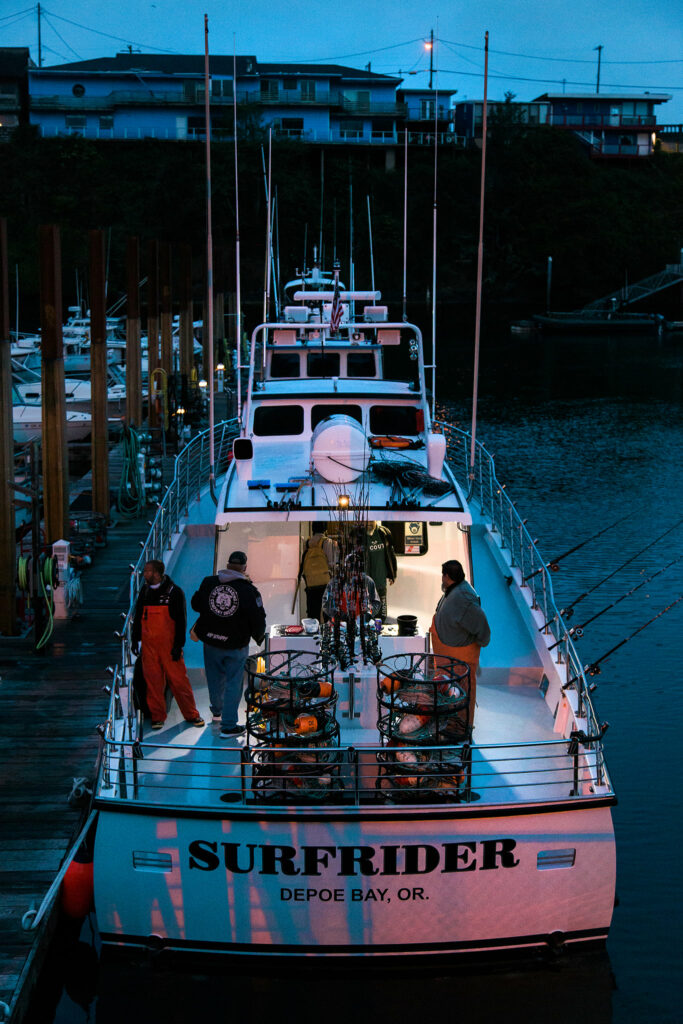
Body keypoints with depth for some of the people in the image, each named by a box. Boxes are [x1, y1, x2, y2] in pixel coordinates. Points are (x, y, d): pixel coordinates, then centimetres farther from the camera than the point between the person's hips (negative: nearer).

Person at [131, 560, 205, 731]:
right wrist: (135, 639, 14)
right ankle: (157, 717, 14)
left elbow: (181, 620, -4)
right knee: (153, 680, 3)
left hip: (169, 646, -4)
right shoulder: (145, 591, 9)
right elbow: (138, 617, 18)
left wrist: (178, 645, -8)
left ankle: (191, 715, 9)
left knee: (178, 680, -2)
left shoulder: (174, 591, -5)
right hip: (149, 645, 4)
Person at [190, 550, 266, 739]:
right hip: (236, 646, -4)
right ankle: (228, 726, 7)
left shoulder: (208, 583, -5)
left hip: (210, 642, 4)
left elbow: (195, 605, 9)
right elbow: (258, 621, -11)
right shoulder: (249, 590, -14)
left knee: (215, 680, 22)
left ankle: (217, 711, 45)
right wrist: (259, 637, 9)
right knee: (233, 684, 6)